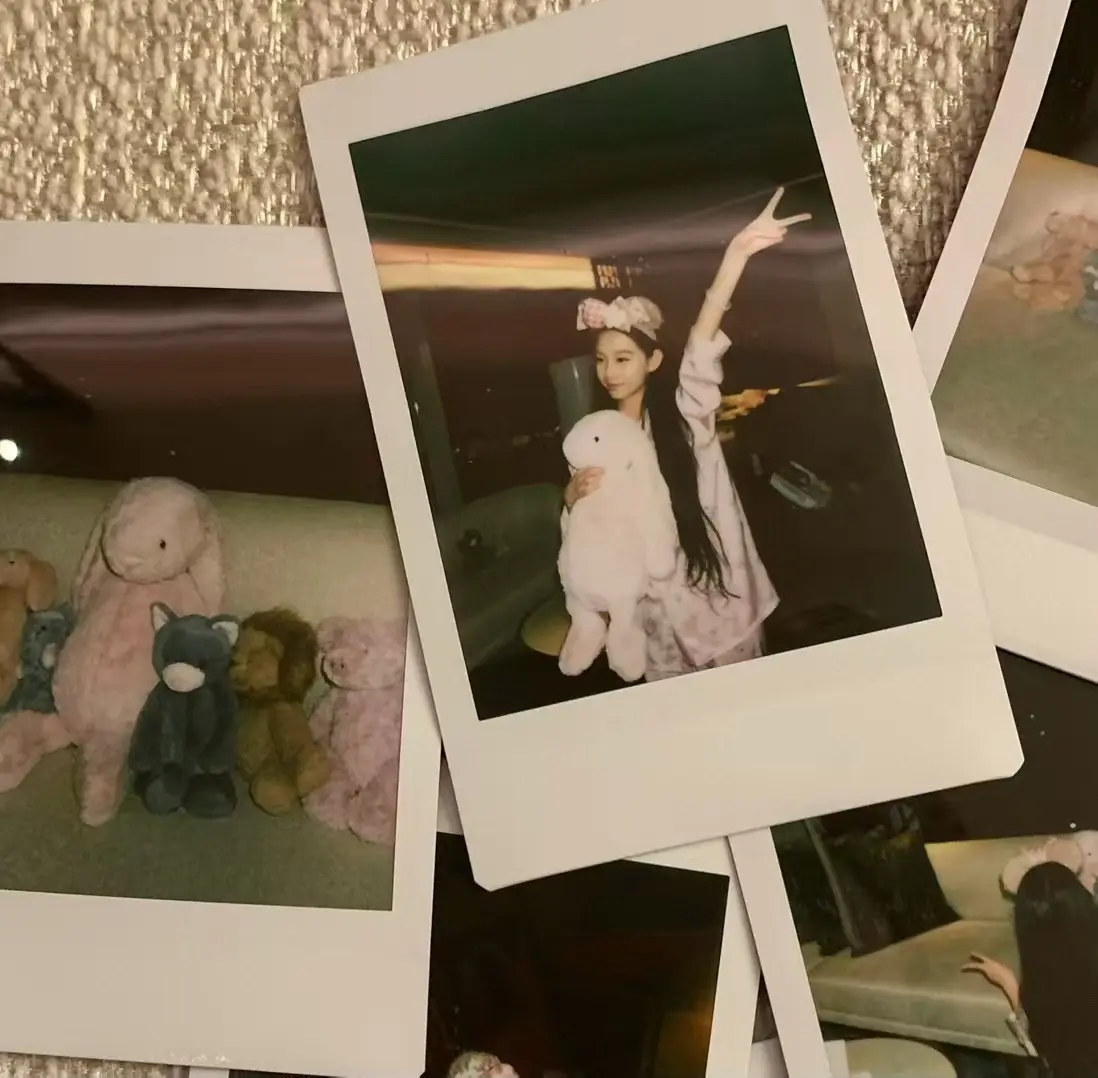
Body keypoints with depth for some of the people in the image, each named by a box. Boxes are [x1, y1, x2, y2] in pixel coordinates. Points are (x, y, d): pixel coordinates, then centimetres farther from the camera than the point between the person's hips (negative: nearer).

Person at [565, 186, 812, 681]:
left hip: (717, 590, -3)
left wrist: (737, 252, -38)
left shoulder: (685, 412, -7)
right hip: (654, 606, 3)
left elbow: (704, 338, -22)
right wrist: (573, 496, -14)